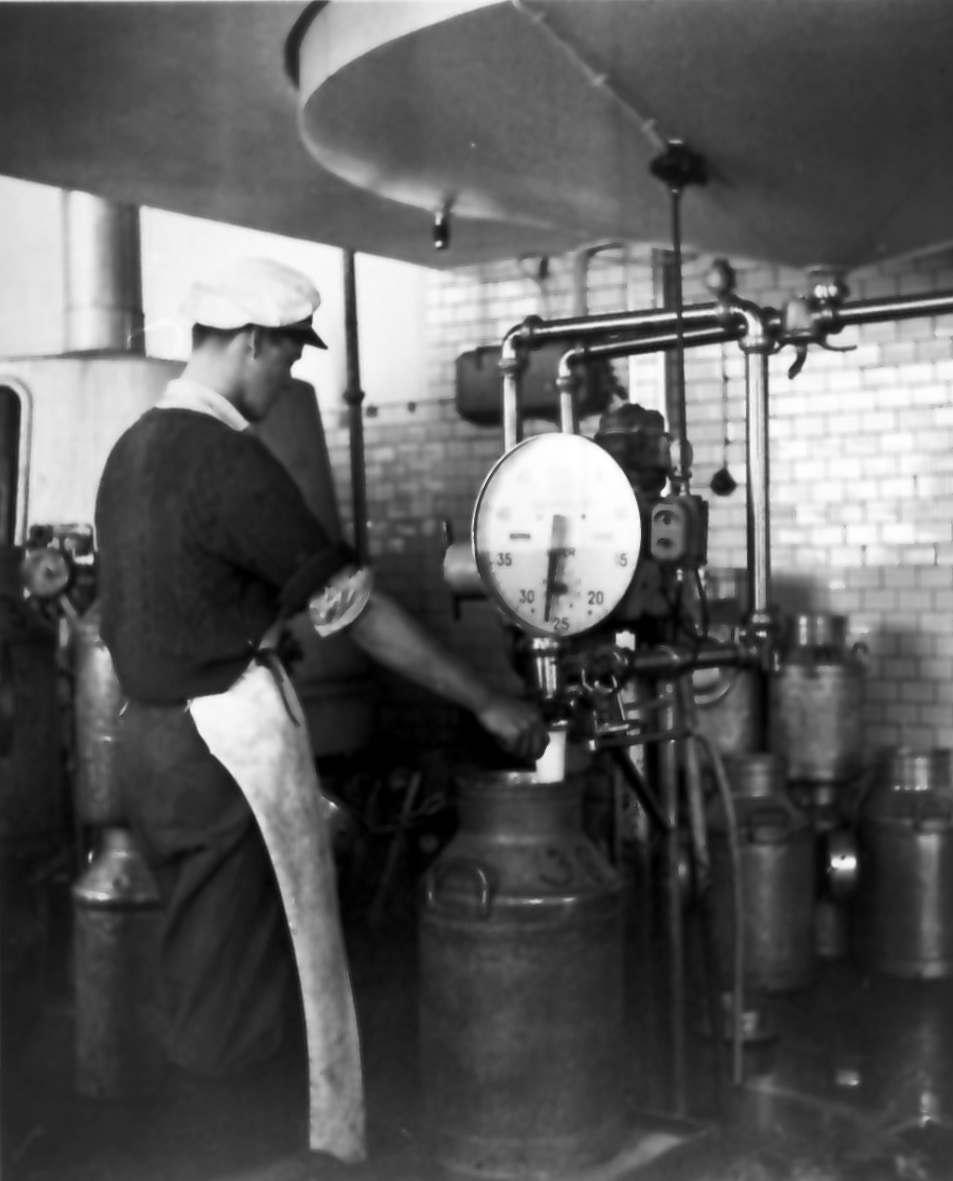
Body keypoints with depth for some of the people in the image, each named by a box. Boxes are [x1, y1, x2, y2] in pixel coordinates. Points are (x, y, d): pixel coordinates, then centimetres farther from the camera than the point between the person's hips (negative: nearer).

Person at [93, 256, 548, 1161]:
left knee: (196, 973, 18)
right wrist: (486, 703, -10)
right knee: (245, 995, 2)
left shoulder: (134, 447, 10)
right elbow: (352, 608, -17)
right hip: (229, 739, -9)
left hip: (147, 733, 9)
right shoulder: (227, 457, -17)